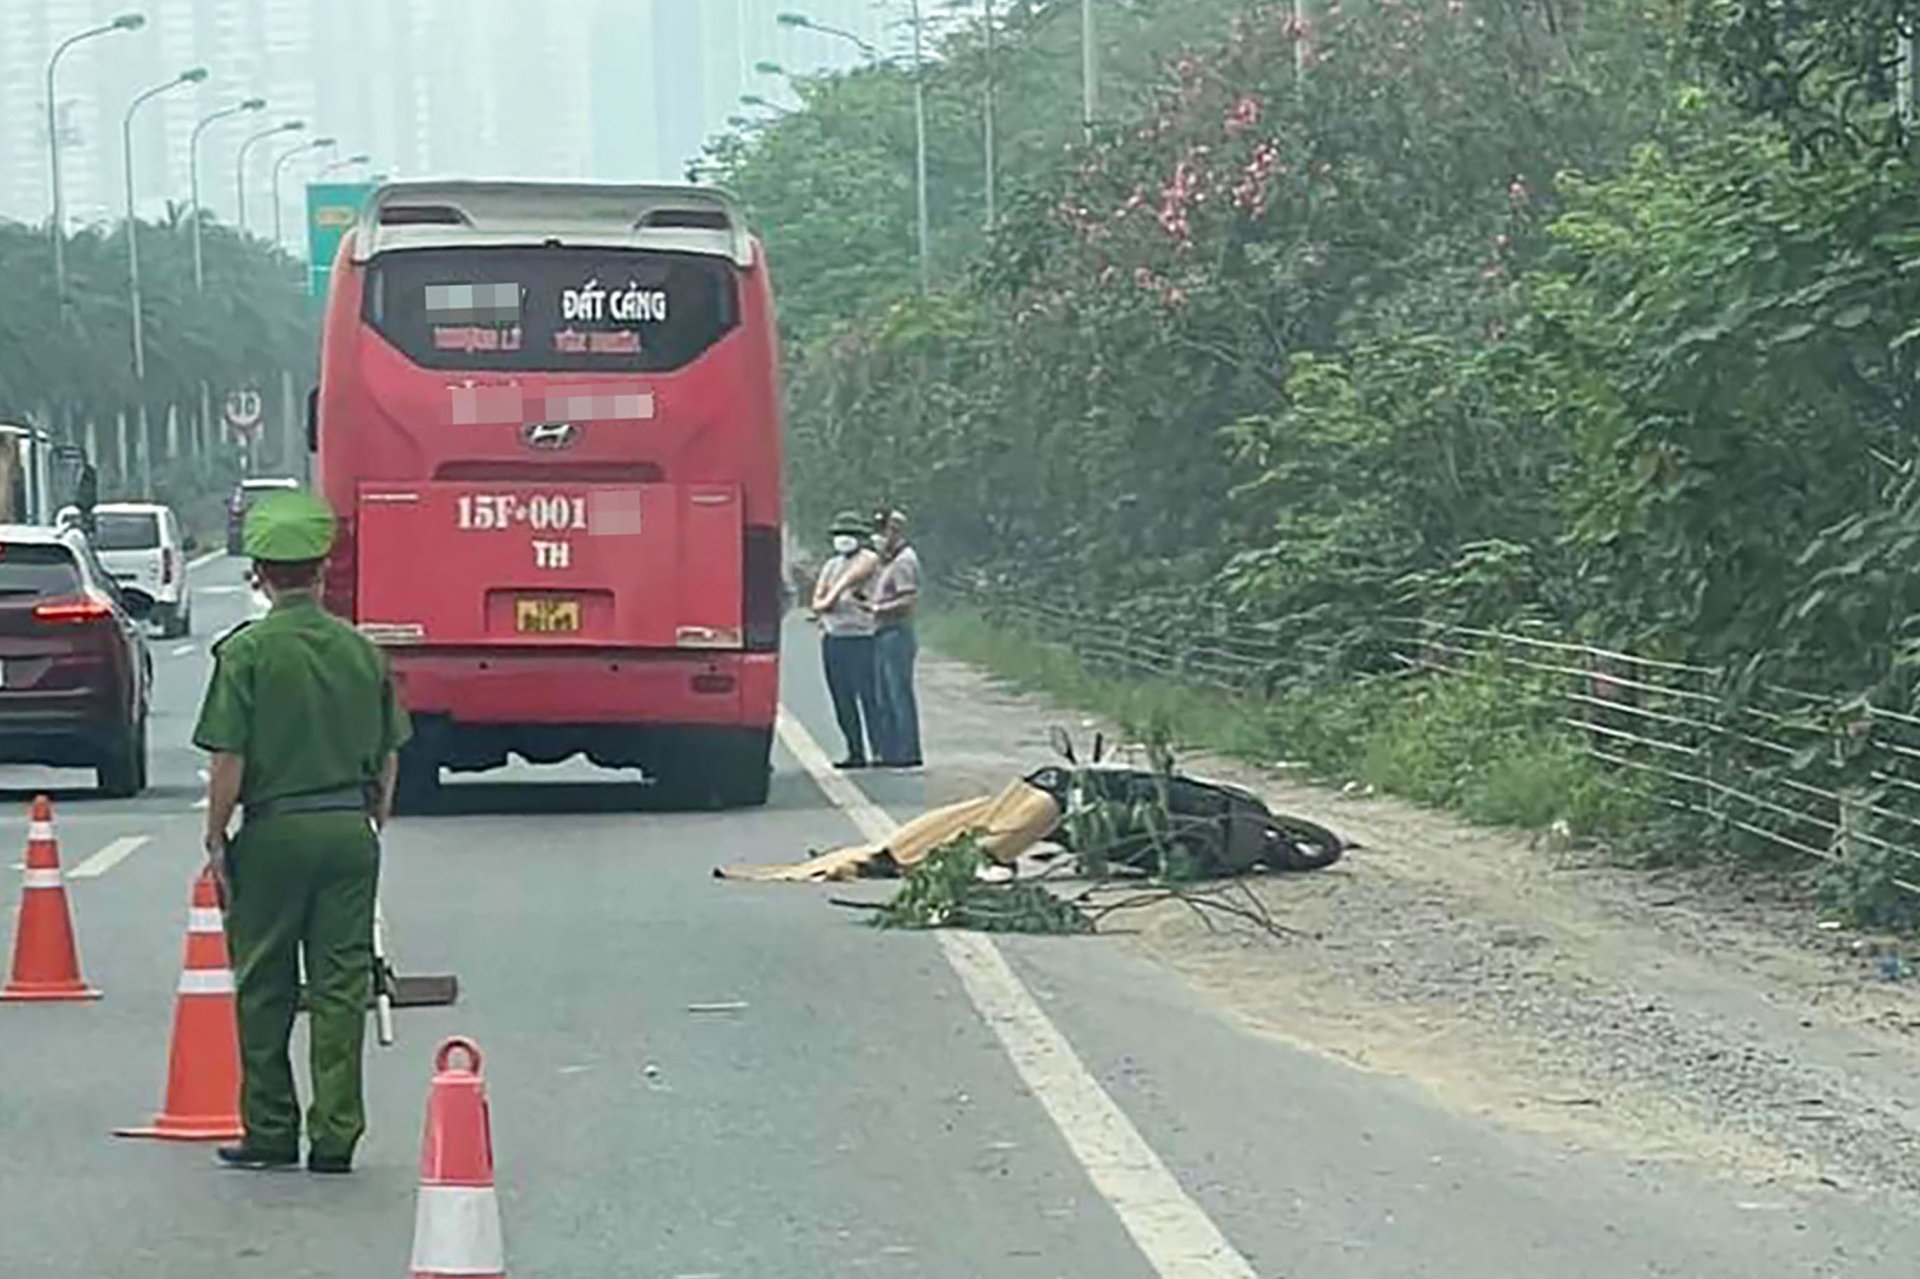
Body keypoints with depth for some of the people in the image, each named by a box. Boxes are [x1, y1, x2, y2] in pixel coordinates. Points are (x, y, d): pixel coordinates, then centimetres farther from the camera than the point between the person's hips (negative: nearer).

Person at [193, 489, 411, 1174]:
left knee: (265, 989, 7)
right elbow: (388, 756, 10)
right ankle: (335, 1136, 4)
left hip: (275, 831, -3)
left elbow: (229, 760, -11)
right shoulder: (362, 649, 5)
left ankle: (270, 1131, 12)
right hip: (351, 829, 3)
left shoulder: (247, 652, -9)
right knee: (341, 987, 5)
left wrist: (216, 841, -2)